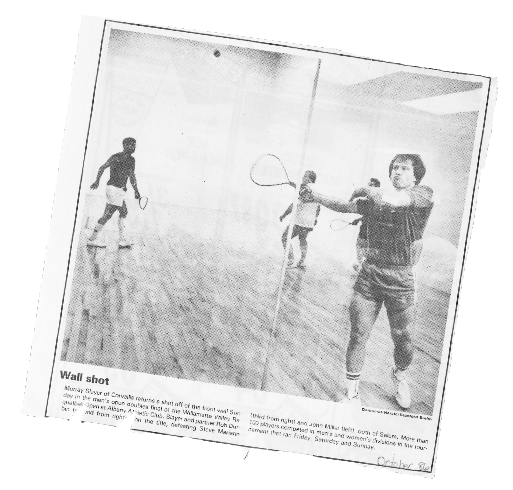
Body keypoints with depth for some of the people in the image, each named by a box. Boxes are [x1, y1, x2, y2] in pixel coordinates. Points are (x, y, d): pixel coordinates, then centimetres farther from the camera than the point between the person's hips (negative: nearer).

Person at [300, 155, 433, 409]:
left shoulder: (424, 195, -6)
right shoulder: (376, 200, 8)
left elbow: (389, 200, -22)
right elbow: (344, 206, 3)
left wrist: (367, 190, -4)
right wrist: (315, 196, -11)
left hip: (401, 280, -2)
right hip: (369, 275, 3)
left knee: (402, 339, 7)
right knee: (358, 334, 0)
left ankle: (399, 375, 41)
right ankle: (352, 393, 15)